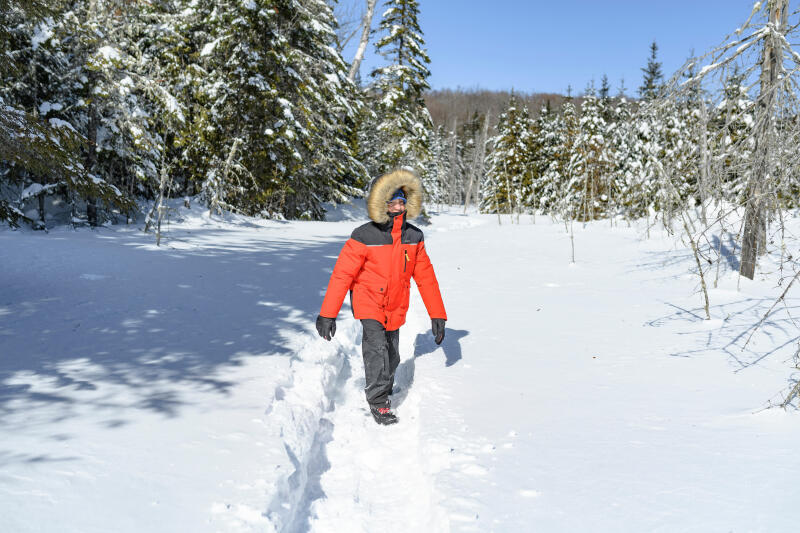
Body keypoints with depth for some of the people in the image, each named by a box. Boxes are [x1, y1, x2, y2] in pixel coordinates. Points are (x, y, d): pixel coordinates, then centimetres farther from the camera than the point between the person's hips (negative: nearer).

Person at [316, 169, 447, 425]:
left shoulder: (414, 237, -4)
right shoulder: (364, 236, -18)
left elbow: (426, 277, 3)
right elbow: (342, 274, -16)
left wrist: (437, 315, 1)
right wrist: (327, 314, -17)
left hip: (395, 308, 5)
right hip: (368, 302, -4)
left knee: (391, 358, 13)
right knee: (377, 348, -21)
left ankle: (383, 391, 41)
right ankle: (378, 403, -6)